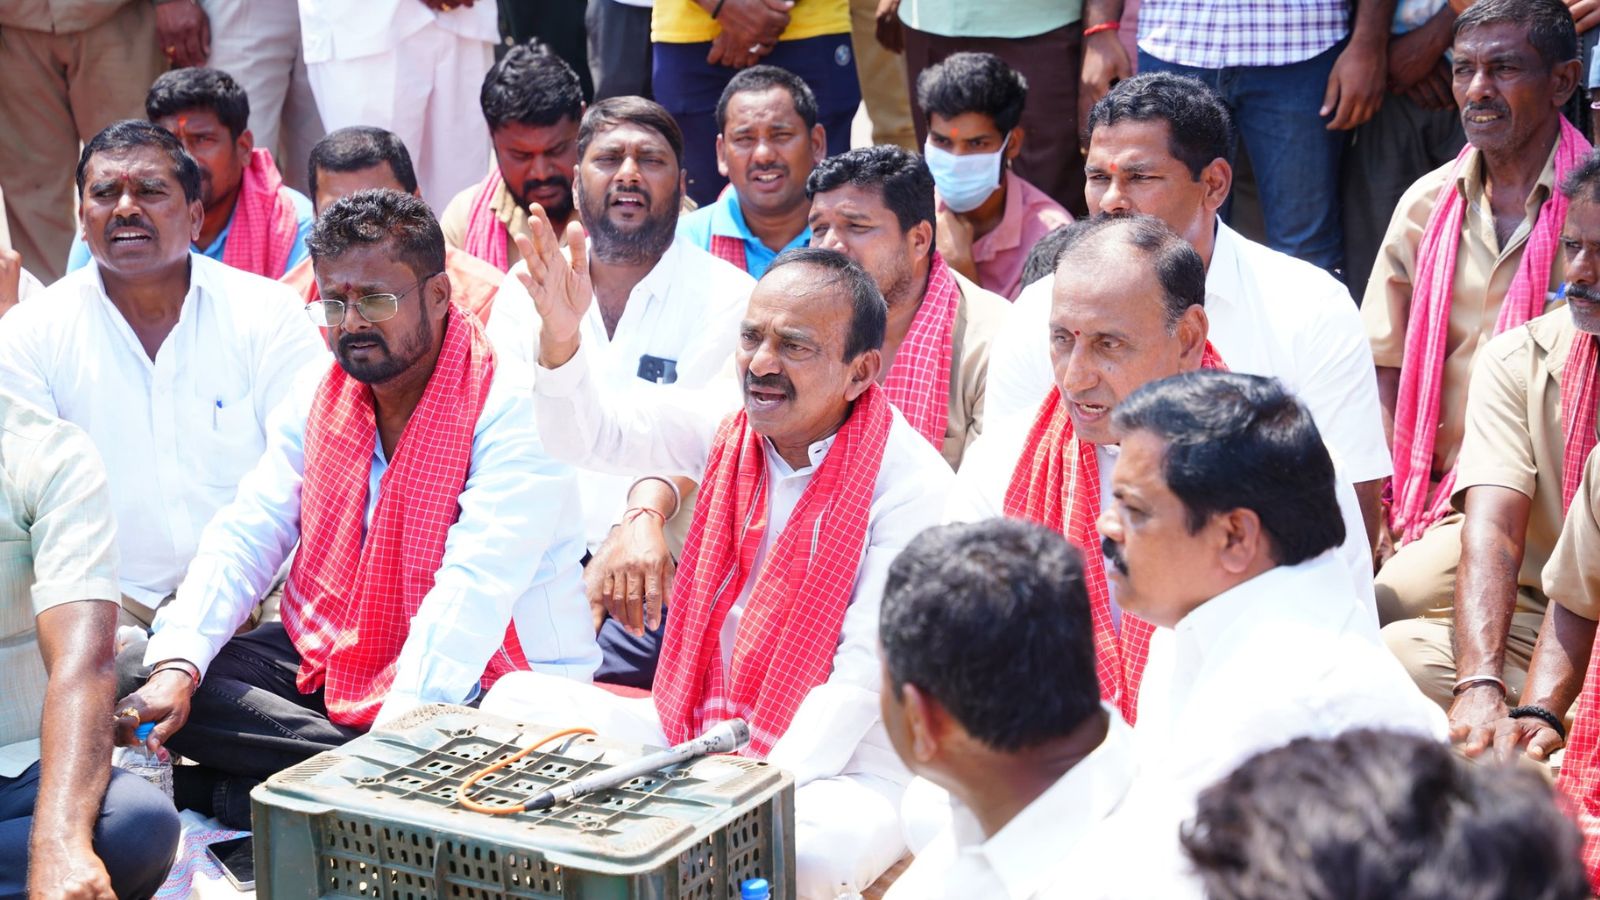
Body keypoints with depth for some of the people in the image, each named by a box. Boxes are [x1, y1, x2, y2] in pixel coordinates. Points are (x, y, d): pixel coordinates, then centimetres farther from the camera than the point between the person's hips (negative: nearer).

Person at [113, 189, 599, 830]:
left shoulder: (512, 406, -18)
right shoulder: (321, 392, 5)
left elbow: (475, 589, -27)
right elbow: (245, 535, 0)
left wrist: (397, 725, -37)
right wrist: (177, 666, -17)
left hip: (476, 687, -6)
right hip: (329, 662, 6)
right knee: (169, 690, -13)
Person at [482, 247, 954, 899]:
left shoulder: (911, 484, -16)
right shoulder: (730, 423, 1)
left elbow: (865, 673, -18)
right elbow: (588, 433, -9)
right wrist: (560, 337, -30)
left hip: (836, 766, -6)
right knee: (516, 701, -8)